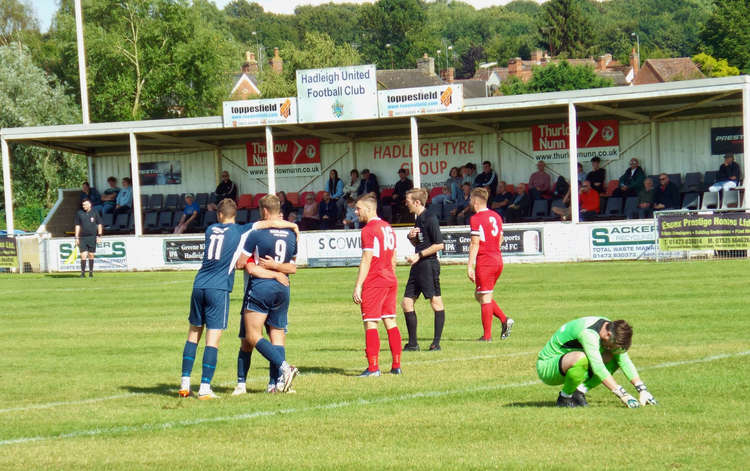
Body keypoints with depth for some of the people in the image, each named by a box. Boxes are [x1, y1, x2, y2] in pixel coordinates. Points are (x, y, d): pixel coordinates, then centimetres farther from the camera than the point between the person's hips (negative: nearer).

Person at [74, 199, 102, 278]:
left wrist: (99, 236, -1)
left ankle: (91, 272, 13)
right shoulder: (79, 213, 5)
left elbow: (99, 224, 7)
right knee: (83, 255, -8)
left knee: (91, 255, 5)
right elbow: (77, 226, 8)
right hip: (83, 237, 0)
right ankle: (83, 272, -3)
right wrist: (77, 238, 3)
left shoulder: (94, 213, 3)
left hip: (92, 237, 0)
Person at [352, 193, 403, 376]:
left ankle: (373, 367, -8)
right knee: (391, 322, 10)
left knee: (370, 323, -5)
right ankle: (396, 365, 10)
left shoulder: (369, 230, -12)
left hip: (373, 283, -8)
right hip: (390, 281, 9)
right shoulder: (388, 227, 15)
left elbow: (366, 261, -16)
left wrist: (358, 286, -14)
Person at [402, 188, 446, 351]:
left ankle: (436, 342, 1)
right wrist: (411, 237, 4)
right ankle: (413, 343, 11)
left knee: (436, 302, -2)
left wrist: (419, 255, -16)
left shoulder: (430, 219, -12)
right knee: (406, 302, 6)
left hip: (429, 265, -10)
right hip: (417, 266, 10)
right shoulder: (418, 219, 16)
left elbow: (439, 245, -16)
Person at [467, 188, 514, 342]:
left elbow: (475, 244, -14)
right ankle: (505, 320, 5)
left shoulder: (476, 219, -11)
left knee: (485, 298, -3)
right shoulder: (496, 216, 13)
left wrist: (470, 266, -13)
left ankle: (487, 335, -1)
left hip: (484, 262, -8)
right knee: (479, 295, 18)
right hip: (498, 260, 8)